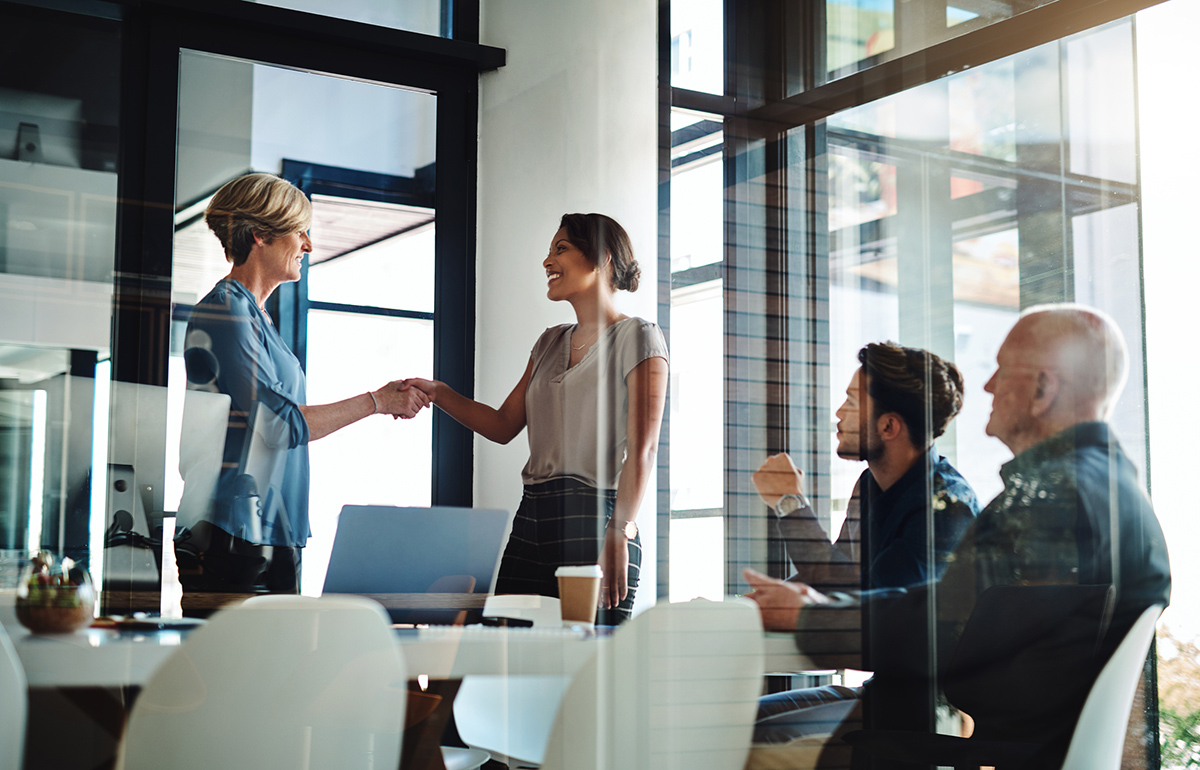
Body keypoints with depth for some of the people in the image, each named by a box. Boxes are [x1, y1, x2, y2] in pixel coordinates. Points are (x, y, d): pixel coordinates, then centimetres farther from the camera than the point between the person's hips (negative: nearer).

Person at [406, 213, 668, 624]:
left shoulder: (637, 337, -2)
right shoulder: (550, 343, 21)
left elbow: (643, 449, -11)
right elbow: (504, 426, 21)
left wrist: (620, 533, -21)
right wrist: (439, 394, 7)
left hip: (595, 518, -7)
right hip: (531, 520, 7)